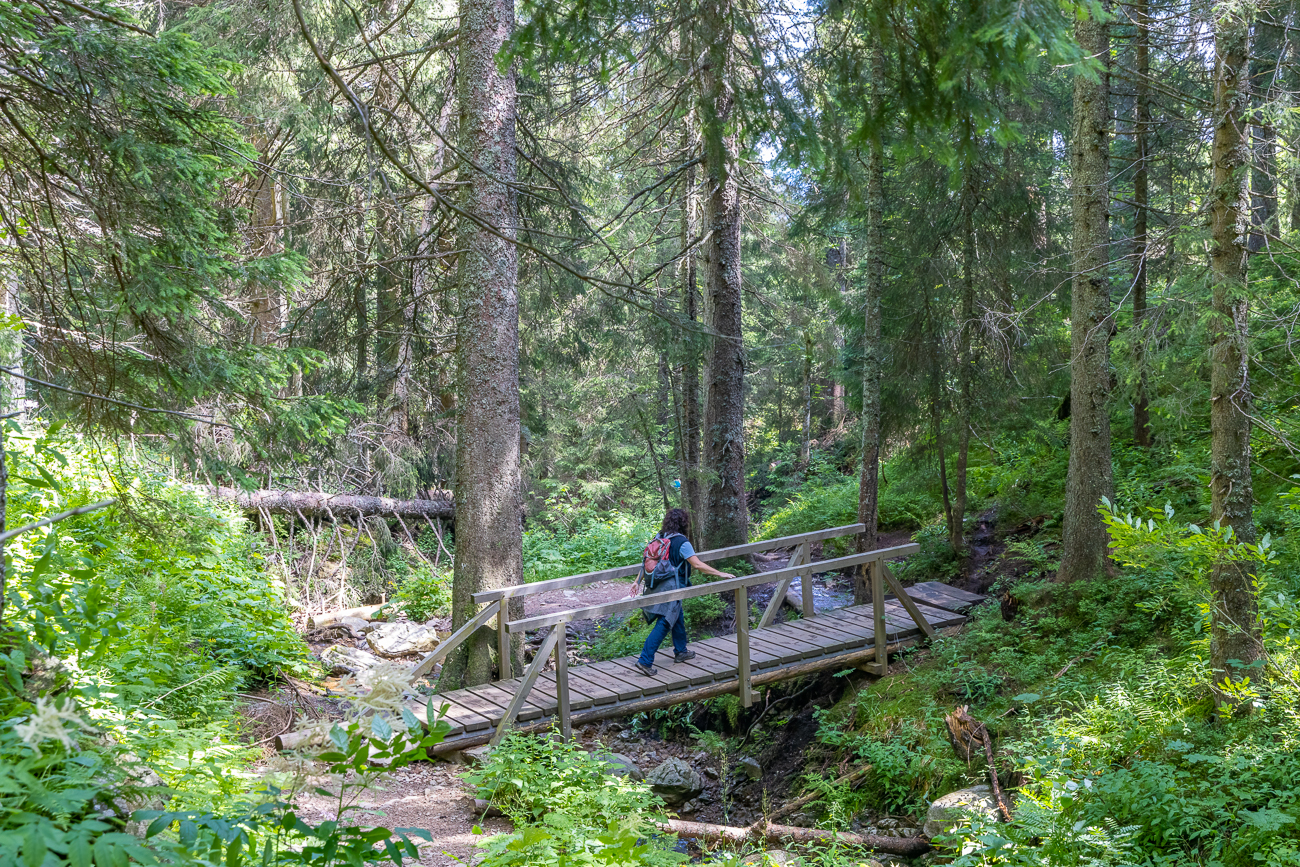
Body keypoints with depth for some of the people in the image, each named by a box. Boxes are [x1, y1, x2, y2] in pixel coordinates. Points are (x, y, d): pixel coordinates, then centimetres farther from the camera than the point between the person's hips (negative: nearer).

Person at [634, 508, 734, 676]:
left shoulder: (659, 538, 6)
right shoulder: (682, 542, -15)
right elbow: (697, 564, -17)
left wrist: (638, 582, 18)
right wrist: (720, 574, -10)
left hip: (658, 586, 8)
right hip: (671, 589, -8)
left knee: (677, 618, 24)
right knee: (663, 624, -5)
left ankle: (680, 652, 37)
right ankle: (645, 661, -9)